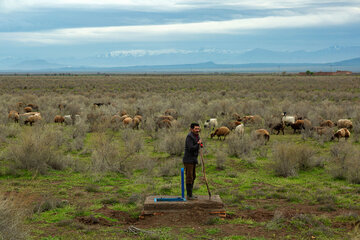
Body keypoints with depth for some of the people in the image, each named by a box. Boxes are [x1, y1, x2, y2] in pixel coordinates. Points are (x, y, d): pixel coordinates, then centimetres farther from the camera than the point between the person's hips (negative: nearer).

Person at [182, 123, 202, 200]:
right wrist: (198, 144, -15)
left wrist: (201, 144, 3)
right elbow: (191, 148, -25)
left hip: (193, 160, 9)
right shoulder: (189, 136, -17)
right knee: (189, 178, -6)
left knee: (193, 177, 13)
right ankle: (189, 195, -2)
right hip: (188, 161, -9)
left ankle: (190, 194, 21)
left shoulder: (197, 136, 11)